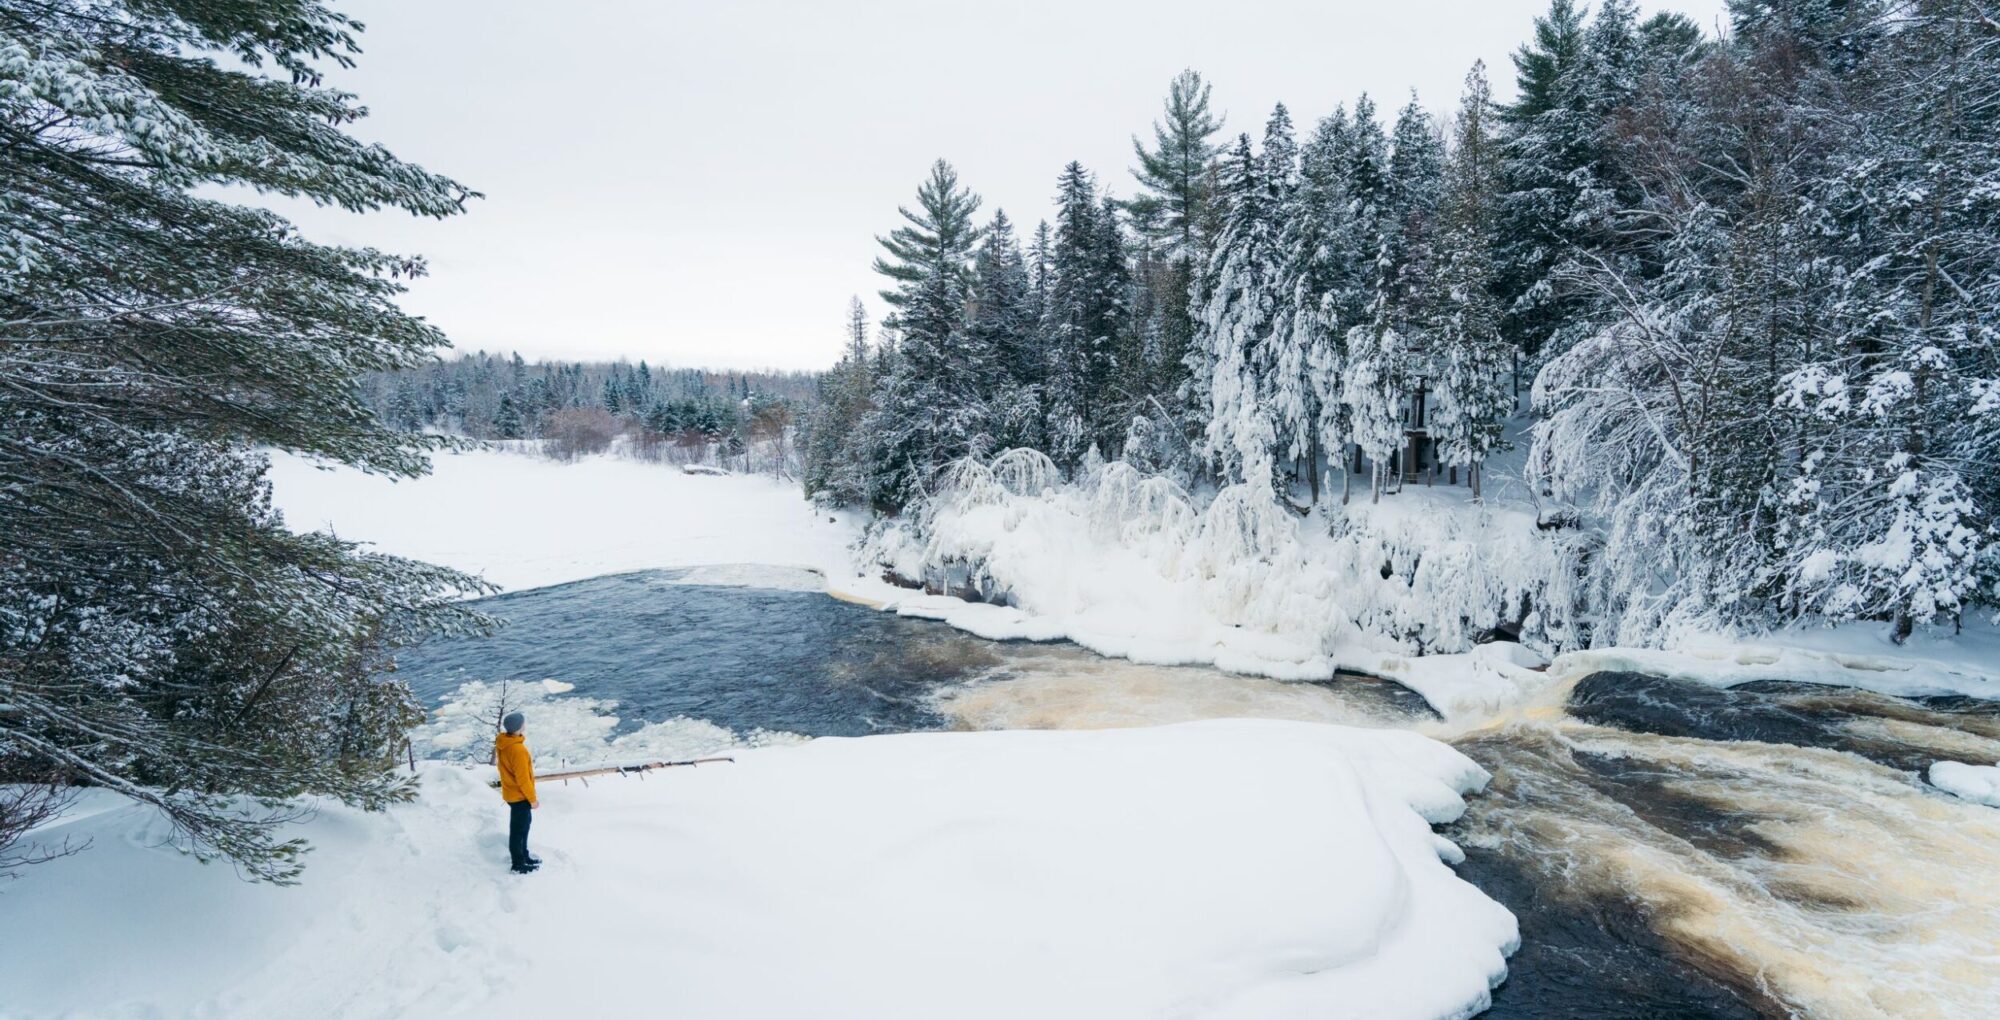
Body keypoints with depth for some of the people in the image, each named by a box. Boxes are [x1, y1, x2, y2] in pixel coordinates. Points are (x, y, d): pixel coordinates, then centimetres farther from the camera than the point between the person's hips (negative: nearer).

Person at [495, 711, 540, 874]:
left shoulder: (502, 742, -4)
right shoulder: (518, 750, -32)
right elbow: (523, 779, -25)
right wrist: (532, 799, -14)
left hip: (511, 792, 9)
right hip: (519, 796, -9)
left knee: (523, 825, 24)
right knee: (519, 830, 6)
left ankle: (523, 856, 39)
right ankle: (519, 865, 19)